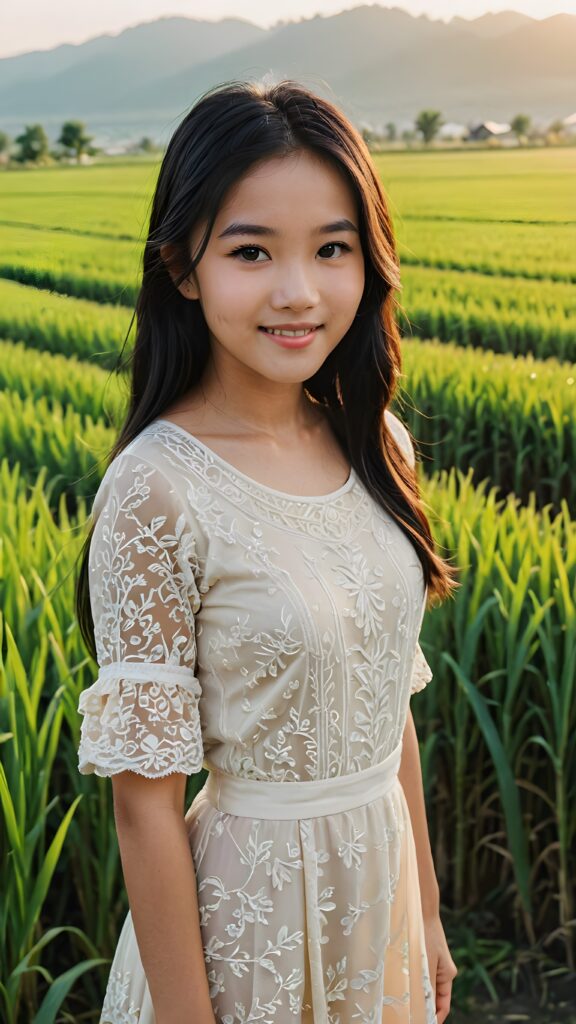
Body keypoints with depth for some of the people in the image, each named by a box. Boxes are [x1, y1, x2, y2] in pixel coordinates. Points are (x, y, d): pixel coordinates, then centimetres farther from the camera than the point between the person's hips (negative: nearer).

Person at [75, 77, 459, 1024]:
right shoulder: (158, 492, -22)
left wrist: (426, 914, 12)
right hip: (252, 912, -6)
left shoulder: (377, 446, -2)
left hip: (381, 881, 6)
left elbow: (388, 702, 7)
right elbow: (147, 804, -18)